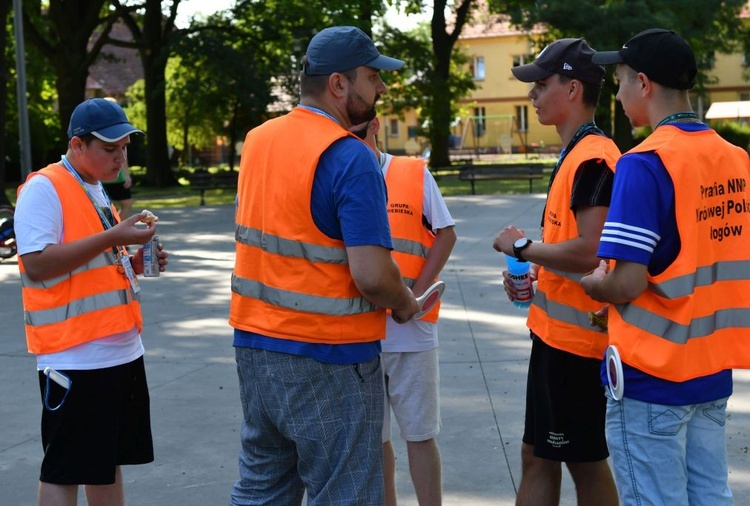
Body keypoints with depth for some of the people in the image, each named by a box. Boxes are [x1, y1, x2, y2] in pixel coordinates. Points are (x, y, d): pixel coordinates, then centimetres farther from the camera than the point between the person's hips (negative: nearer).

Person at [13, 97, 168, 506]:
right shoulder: (43, 189, -12)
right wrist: (113, 237, -23)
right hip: (74, 358, -9)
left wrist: (132, 262, 6)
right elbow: (37, 263, -23)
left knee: (109, 461, 16)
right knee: (63, 470, -2)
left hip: (120, 350, 9)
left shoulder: (96, 190, 16)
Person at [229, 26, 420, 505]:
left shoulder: (257, 140, 6)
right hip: (327, 359, -7)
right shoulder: (351, 158, -17)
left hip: (254, 343, 8)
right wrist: (406, 305, -4)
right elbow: (372, 276, -23)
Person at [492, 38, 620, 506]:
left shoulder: (593, 159, -18)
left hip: (575, 335, -10)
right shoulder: (577, 155, 14)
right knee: (539, 456, 16)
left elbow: (590, 252, -27)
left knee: (585, 462, 2)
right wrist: (533, 274, 8)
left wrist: (522, 247, -14)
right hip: (557, 331, 10)